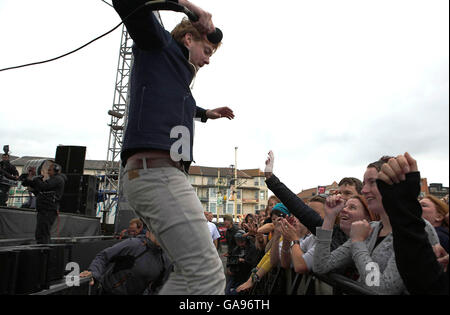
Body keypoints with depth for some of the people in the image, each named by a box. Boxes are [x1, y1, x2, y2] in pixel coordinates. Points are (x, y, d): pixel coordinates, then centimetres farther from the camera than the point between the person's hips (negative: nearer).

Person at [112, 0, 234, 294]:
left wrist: (205, 113, 50)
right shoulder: (159, 44, 8)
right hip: (157, 172, -10)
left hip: (165, 174, 10)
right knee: (209, 276, -14)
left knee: (191, 272, 14)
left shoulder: (177, 70, 31)